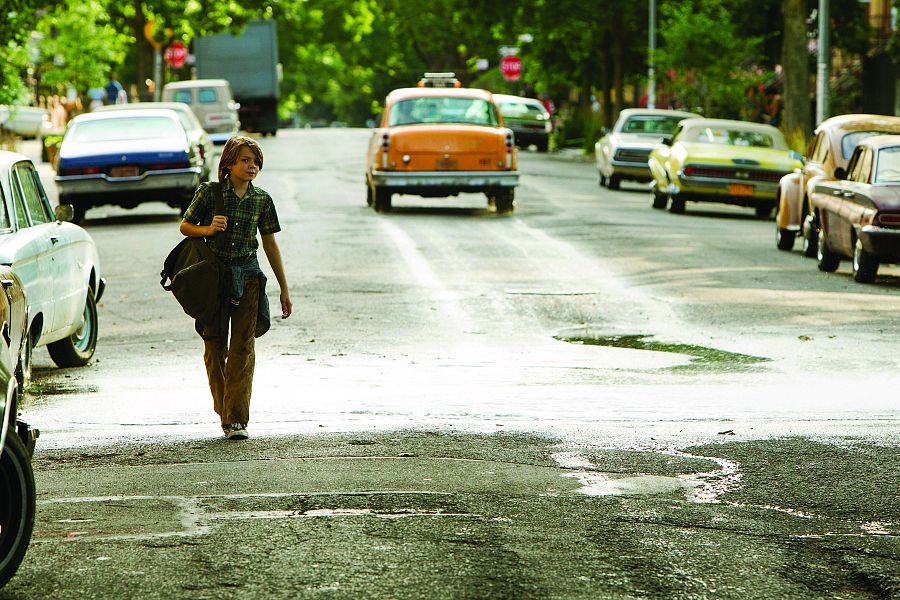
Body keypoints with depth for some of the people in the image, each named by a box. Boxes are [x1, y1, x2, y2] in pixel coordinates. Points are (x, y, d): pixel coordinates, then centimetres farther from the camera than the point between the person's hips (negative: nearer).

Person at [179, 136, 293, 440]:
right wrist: (208, 229, -17)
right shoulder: (209, 193, -4)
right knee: (215, 344, 5)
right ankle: (223, 410, 19)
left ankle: (236, 418, -9)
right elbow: (185, 226, 5)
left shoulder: (261, 200, 3)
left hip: (247, 275, 1)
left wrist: (284, 289, 11)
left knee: (243, 347, -7)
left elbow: (270, 245, 10)